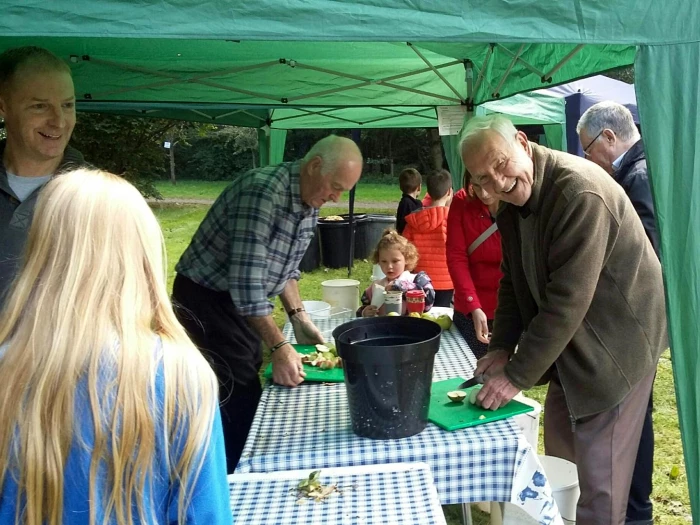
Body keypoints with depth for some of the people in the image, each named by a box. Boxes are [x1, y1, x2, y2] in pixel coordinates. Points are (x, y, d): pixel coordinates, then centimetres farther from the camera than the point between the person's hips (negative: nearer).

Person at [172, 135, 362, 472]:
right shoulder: (262, 190, -27)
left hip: (242, 303, 9)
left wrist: (298, 315, 4)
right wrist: (279, 346, -28)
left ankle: (240, 472, 30)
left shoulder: (311, 204, 2)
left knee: (248, 393, 15)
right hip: (205, 299, -9)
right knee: (239, 399, -8)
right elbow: (246, 279, -31)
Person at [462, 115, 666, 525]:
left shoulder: (581, 191, -28)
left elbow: (567, 300, -30)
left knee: (597, 486, 0)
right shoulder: (513, 201, 0)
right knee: (559, 468, 19)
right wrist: (502, 347, -1)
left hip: (614, 347, -8)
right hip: (568, 347, 8)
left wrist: (516, 376, -25)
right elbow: (514, 279, 9)